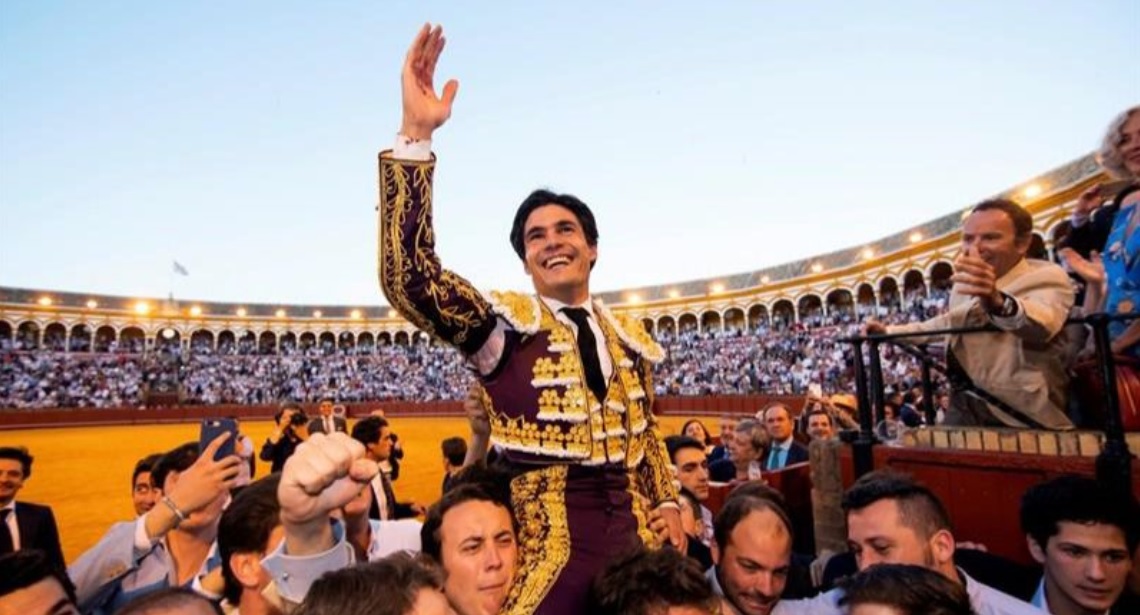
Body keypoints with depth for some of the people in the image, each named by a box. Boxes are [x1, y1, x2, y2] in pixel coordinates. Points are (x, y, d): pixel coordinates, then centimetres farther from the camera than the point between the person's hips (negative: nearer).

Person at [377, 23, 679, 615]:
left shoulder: (630, 338, 10)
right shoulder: (504, 323, -6)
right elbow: (407, 277, -23)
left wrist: (666, 502, 11)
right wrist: (416, 133, -28)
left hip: (631, 529, 5)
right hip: (544, 539, -4)